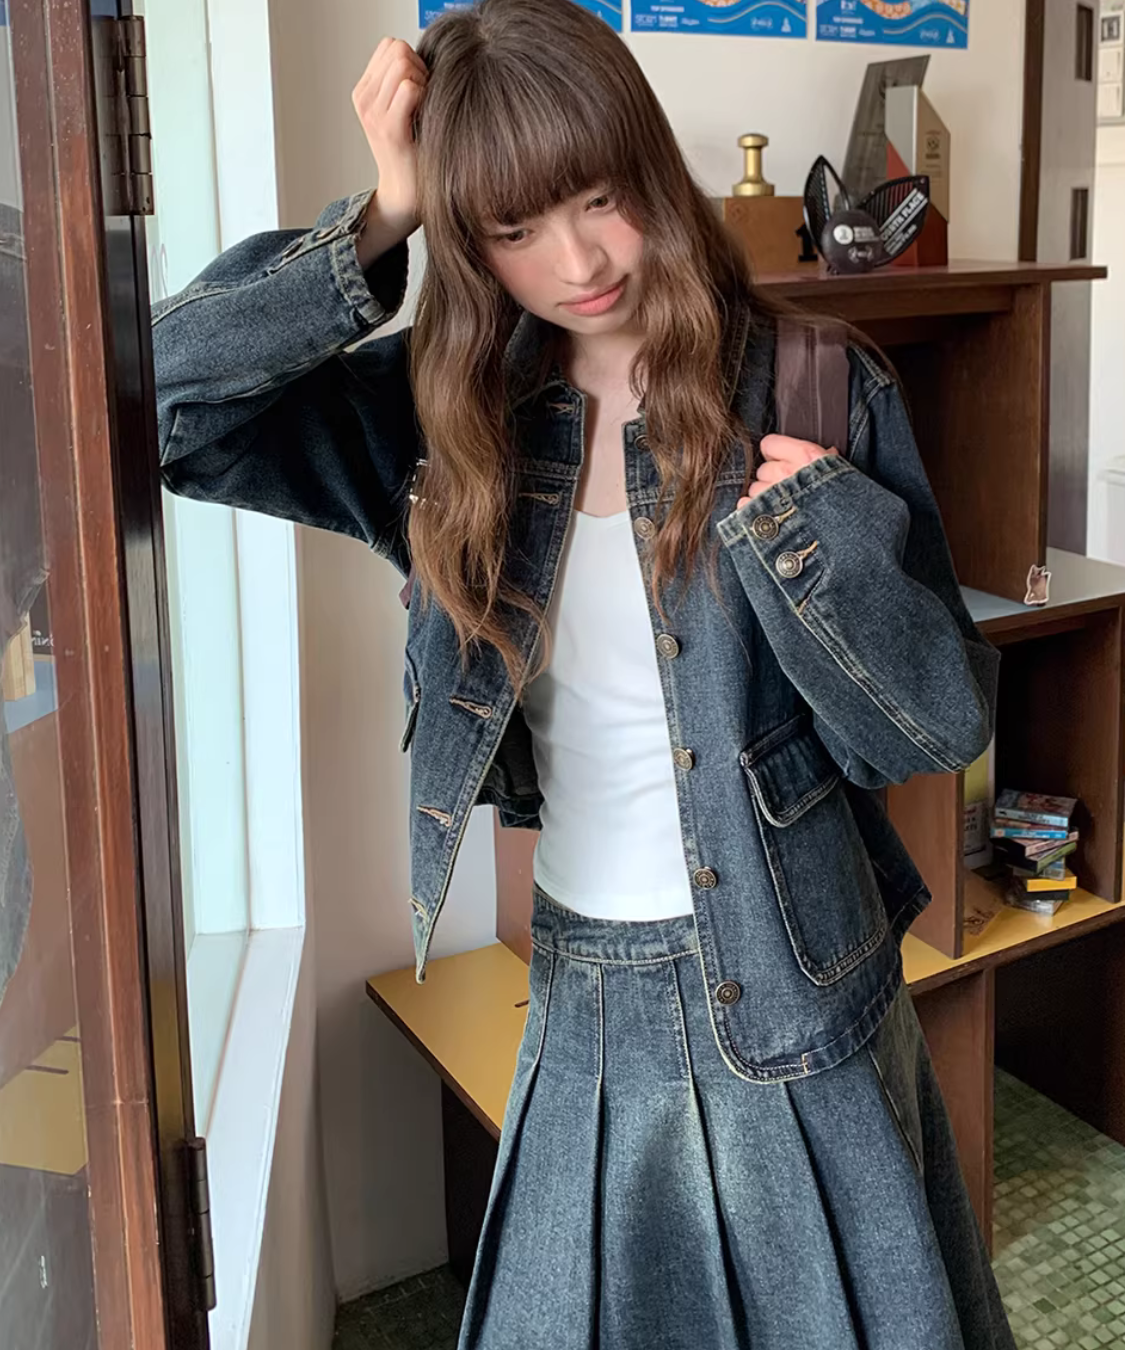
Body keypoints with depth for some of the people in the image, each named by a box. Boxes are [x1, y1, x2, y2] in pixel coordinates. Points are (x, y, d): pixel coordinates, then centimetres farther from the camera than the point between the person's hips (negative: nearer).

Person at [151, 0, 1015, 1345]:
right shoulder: (449, 413, -4)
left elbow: (944, 725, -10)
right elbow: (158, 401, -13)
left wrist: (810, 530, -27)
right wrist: (376, 225, -17)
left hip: (793, 995, -2)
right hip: (584, 1001, 2)